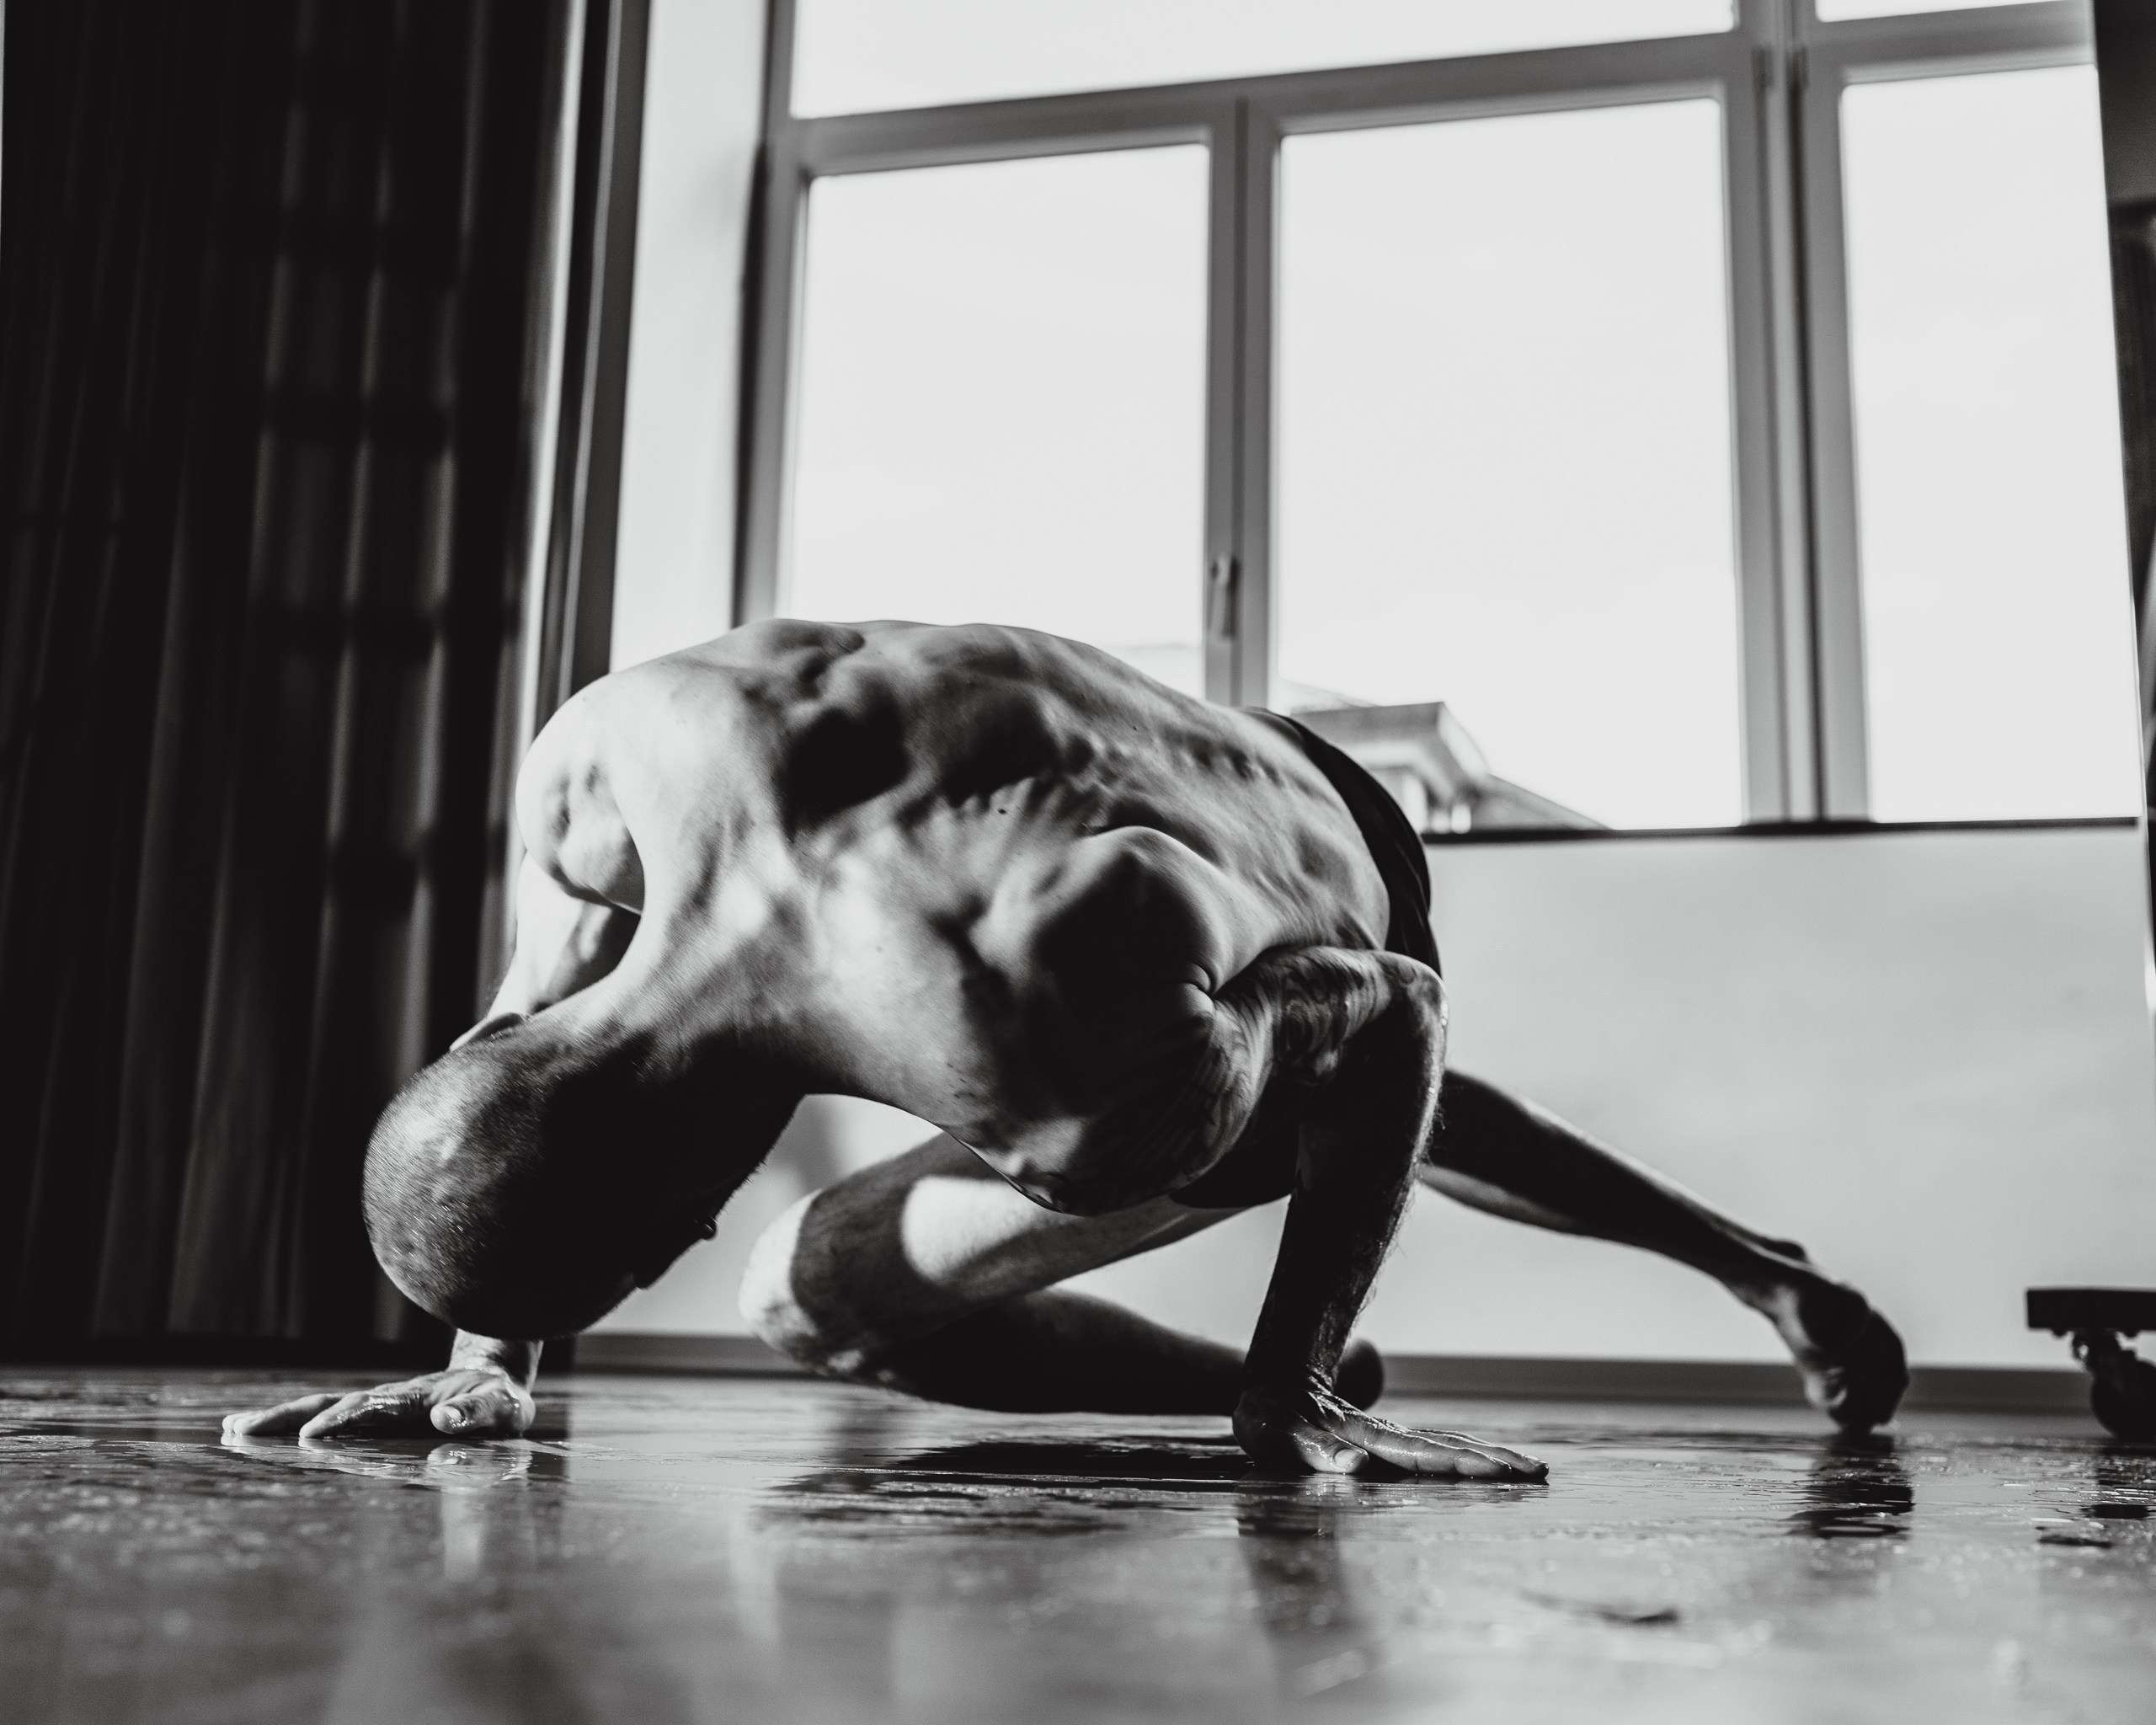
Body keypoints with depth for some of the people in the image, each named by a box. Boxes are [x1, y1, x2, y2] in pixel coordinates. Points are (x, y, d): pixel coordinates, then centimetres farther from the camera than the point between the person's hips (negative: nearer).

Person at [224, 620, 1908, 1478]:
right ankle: (1773, 1273, 53)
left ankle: (1309, 1382, 10)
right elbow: (549, 1011, -8)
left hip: (1341, 931, -6)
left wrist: (1285, 1392, -25)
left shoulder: (1066, 1102, -50)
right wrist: (491, 1363, -8)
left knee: (820, 1295, -6)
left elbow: (1391, 1027, -32)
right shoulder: (615, 753, -31)